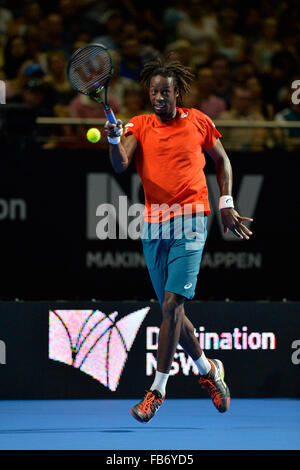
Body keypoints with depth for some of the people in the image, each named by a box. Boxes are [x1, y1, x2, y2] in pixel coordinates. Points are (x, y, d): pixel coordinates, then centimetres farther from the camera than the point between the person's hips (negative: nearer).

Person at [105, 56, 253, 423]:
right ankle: (207, 370, 31)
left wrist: (226, 204, 8)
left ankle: (158, 390, -12)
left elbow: (222, 160, 18)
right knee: (171, 310, 8)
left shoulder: (198, 121, 5)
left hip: (189, 221, -3)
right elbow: (121, 165, -11)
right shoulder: (140, 126, 6)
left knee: (172, 303, -15)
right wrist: (114, 139, -31)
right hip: (153, 226, 3)